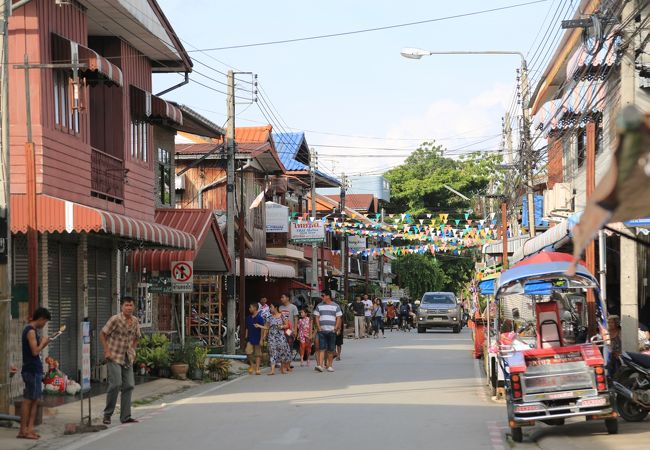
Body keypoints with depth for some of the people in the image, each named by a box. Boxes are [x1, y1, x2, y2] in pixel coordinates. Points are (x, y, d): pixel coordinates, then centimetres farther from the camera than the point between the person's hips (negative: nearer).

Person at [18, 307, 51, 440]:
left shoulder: (32, 330, 16)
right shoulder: (31, 331, -15)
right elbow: (35, 351, -21)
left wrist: (44, 344, 8)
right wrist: (43, 342, -7)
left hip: (35, 369, 10)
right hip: (31, 370, -10)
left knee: (35, 400, 10)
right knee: (28, 400, -6)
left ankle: (30, 428, 10)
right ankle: (23, 430, -3)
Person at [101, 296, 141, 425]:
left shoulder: (135, 321, 5)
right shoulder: (115, 319, -14)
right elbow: (102, 334, -8)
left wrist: (133, 351, 10)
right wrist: (106, 351, -13)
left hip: (127, 359, 6)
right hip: (114, 357, -6)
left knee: (129, 385, 3)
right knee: (116, 384, -15)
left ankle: (125, 416, 10)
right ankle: (107, 415, -1)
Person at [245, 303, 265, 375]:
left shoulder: (259, 318, -9)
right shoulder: (248, 318, 7)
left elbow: (262, 329, -9)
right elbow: (247, 328, 14)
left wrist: (261, 340, -12)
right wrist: (246, 337, 9)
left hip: (257, 339, -4)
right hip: (250, 339, 4)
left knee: (257, 354, 3)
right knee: (248, 352, -10)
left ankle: (257, 369, 9)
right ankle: (252, 364, 11)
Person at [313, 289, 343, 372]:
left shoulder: (335, 306, 6)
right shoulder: (319, 306, 10)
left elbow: (339, 318, 4)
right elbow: (316, 317, 8)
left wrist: (335, 328, -7)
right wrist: (319, 327, -4)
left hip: (332, 331, 0)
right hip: (322, 331, 0)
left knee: (331, 350, 4)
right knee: (321, 348, -10)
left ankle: (329, 366, 12)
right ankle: (320, 365, -17)